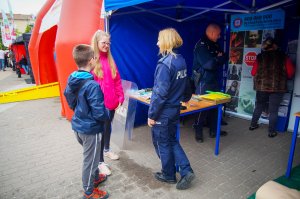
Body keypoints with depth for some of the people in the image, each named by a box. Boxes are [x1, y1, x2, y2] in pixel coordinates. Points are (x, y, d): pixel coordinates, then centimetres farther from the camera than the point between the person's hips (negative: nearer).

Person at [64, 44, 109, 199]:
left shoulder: (71, 80, -2)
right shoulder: (92, 85, -28)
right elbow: (99, 114, -27)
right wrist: (107, 115, -7)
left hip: (78, 125, 8)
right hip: (90, 129, -8)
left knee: (90, 155, 28)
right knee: (90, 159, 12)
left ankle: (95, 177, 50)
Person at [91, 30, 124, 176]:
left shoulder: (110, 59, 8)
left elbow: (117, 80, 11)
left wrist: (120, 97, 7)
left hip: (111, 102, 6)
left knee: (108, 127, 22)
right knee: (101, 130, 2)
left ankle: (107, 150, 44)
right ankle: (100, 162, 16)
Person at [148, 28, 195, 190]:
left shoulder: (165, 63, -21)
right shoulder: (181, 61, 4)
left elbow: (160, 93, -24)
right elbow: (186, 84, 16)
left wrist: (151, 114, -15)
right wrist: (186, 98, 35)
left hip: (163, 112, -8)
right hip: (175, 109, 8)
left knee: (162, 144, 12)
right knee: (172, 141, 22)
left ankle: (169, 175, 30)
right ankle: (186, 171, 19)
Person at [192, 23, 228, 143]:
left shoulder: (214, 45, 14)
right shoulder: (201, 45, -14)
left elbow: (223, 58, 12)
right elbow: (209, 64, -23)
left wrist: (218, 58, -10)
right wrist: (218, 58, -5)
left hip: (214, 80, 9)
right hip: (203, 81, -8)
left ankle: (214, 130, 27)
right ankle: (198, 132, 15)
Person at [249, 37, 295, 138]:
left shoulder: (260, 56, 2)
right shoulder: (283, 56, 0)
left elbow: (253, 72, 2)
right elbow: (291, 72, -3)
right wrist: (282, 78, 17)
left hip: (262, 86, 2)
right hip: (277, 87, -1)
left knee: (259, 106, 18)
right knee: (273, 110, 6)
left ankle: (253, 125, 28)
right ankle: (272, 131, 13)